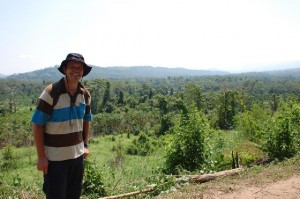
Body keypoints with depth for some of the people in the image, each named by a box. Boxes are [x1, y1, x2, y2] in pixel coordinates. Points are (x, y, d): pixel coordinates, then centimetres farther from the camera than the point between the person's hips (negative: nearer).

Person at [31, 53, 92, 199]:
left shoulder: (85, 94, 2)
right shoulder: (51, 93, -15)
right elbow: (37, 124, -14)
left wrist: (85, 145, 12)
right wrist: (41, 156, -15)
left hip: (77, 155, 5)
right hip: (55, 157, -5)